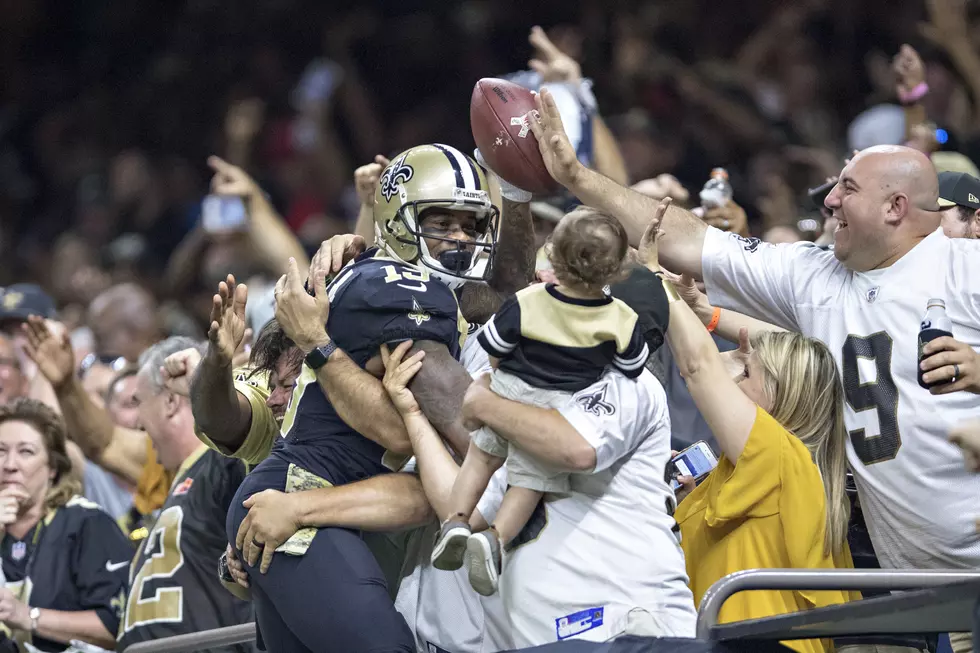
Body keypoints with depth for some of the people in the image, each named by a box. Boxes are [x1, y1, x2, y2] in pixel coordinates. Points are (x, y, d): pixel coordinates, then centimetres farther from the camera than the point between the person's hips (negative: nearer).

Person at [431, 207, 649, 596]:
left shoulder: (526, 304, -15)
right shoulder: (622, 322, -13)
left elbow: (495, 354, -3)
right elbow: (632, 371, 2)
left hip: (509, 393, 0)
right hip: (561, 412, 0)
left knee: (482, 457, 23)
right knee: (530, 481, 9)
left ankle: (457, 519, 9)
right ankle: (495, 537, -10)